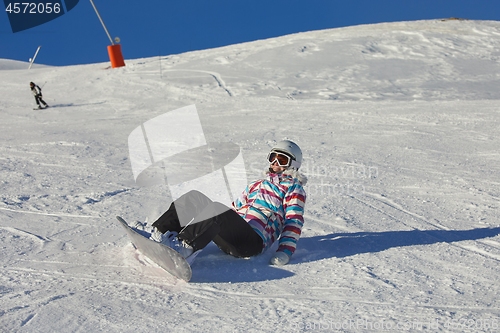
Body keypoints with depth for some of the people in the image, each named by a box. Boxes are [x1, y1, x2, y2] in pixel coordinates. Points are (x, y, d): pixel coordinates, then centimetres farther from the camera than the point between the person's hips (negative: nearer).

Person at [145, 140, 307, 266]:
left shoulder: (294, 188, 13)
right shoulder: (256, 185, 33)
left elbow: (294, 221, -1)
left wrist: (285, 251, -16)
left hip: (254, 240, -7)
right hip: (232, 235, 7)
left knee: (217, 209, -34)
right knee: (193, 197, -9)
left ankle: (182, 248, -46)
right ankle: (158, 236, -20)